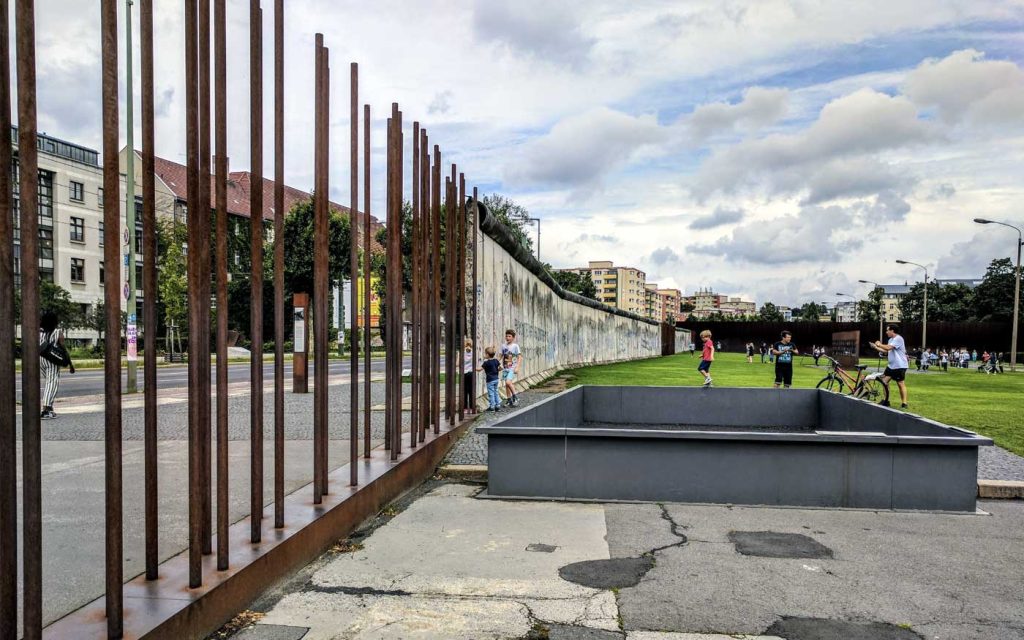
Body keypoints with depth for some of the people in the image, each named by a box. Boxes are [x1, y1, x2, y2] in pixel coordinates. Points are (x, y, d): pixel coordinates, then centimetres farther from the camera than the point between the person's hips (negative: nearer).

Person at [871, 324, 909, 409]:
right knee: (884, 380, 7)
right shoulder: (891, 340, 16)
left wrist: (879, 344, -11)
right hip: (891, 365, 10)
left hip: (900, 366, -10)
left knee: (901, 384, -5)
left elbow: (888, 347, -26)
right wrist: (876, 347, 9)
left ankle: (904, 403, 1)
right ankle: (886, 400, 14)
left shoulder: (898, 338, -16)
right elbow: (886, 351, 17)